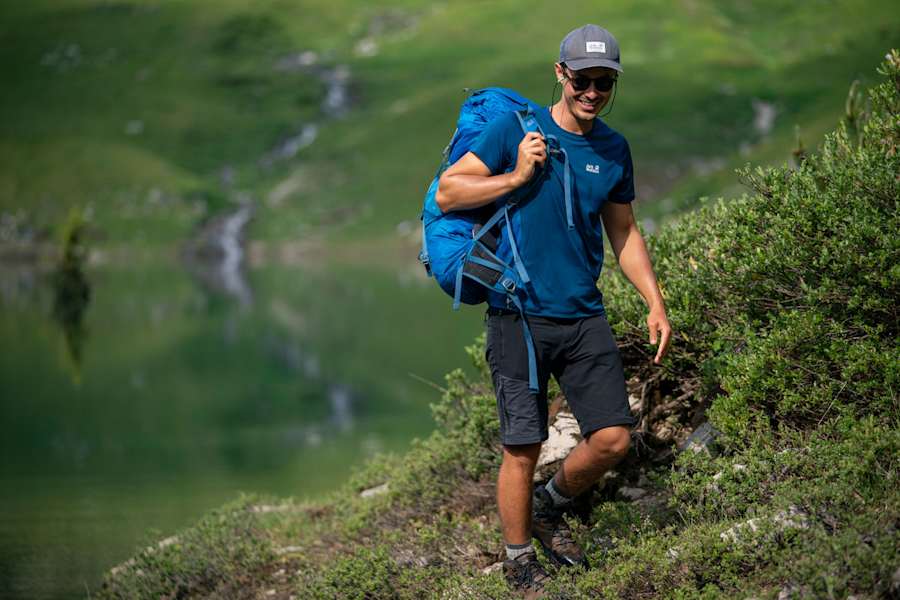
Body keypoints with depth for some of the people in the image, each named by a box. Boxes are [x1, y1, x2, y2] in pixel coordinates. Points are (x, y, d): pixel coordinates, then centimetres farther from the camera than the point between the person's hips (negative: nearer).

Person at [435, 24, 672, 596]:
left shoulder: (615, 149, 10)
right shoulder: (517, 129, -4)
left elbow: (625, 232, 20)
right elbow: (447, 192, -5)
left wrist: (656, 304, 13)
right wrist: (517, 177, -15)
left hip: (584, 315, 4)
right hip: (519, 314, -4)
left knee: (614, 438, -1)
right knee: (524, 447, -2)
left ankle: (549, 508, 27)